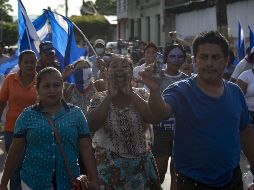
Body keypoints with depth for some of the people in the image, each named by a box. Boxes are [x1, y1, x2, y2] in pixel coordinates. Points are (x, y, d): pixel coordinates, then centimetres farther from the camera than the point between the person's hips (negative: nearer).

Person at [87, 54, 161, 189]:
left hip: (141, 162, 1)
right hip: (109, 164, -1)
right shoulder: (99, 98, 0)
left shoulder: (141, 94, 2)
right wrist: (110, 96, -15)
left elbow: (152, 117, -16)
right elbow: (92, 126, -16)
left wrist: (130, 93, -15)